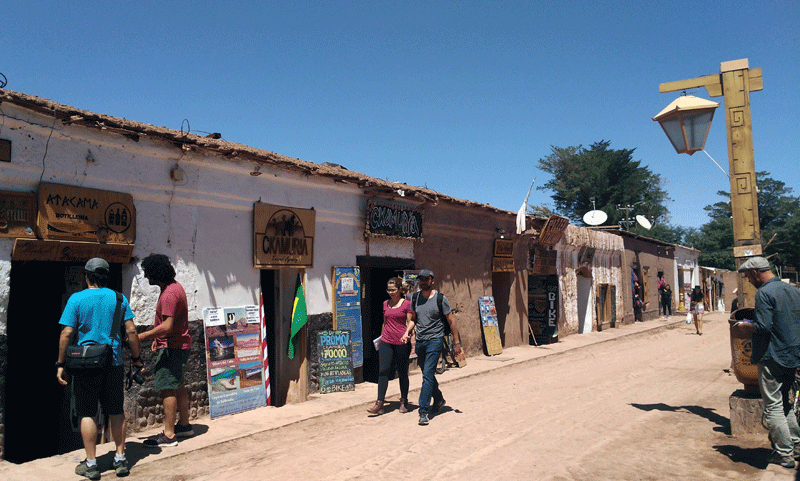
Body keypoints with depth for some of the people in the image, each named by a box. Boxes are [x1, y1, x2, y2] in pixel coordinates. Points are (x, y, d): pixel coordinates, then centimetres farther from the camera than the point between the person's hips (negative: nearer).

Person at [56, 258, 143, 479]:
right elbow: (131, 331, -1)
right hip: (114, 363, 2)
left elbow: (66, 333, -8)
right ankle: (120, 459, 17)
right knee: (116, 412, 12)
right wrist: (136, 358, 9)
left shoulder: (77, 299, -5)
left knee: (87, 414, 7)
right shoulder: (119, 298, 2)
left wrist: (60, 364, 0)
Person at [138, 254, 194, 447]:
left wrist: (142, 336, -22)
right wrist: (158, 338, 22)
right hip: (180, 343, 11)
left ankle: (169, 435, -1)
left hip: (172, 347, -11)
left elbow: (167, 326, -28)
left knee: (168, 388, -6)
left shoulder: (169, 294, -22)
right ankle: (184, 425, 29)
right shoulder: (175, 286, 11)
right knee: (178, 386, 18)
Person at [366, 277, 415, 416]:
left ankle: (404, 401, 25)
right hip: (386, 342, 4)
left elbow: (411, 322, -3)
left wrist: (407, 333, -20)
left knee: (402, 373, 7)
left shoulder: (407, 304, -2)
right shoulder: (385, 304, 12)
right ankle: (379, 404, -4)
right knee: (383, 371, -5)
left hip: (402, 342, -3)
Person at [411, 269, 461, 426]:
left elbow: (451, 320, -2)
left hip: (435, 340, -5)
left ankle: (423, 411, -10)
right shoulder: (415, 298, 6)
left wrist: (456, 342, -3)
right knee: (428, 375, 16)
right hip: (420, 341, 5)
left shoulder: (440, 298, -7)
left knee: (428, 375, -13)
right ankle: (439, 400, 39)